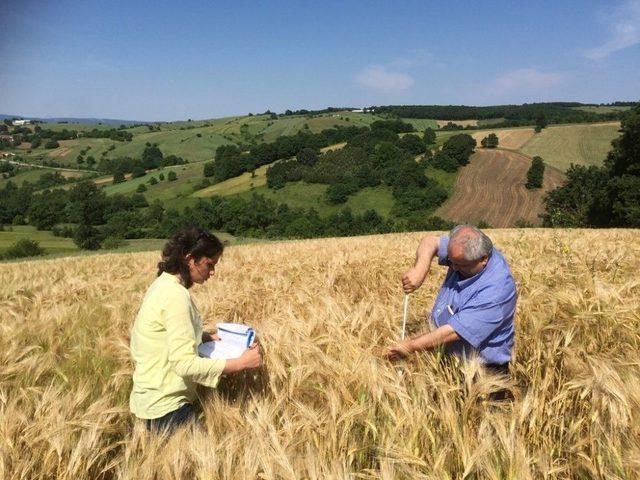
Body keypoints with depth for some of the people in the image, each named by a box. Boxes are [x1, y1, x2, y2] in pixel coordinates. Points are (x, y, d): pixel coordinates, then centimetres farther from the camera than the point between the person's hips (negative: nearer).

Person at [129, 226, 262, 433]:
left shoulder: (163, 284, 5)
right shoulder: (175, 295, -23)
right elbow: (185, 363, -28)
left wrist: (207, 337, 6)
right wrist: (242, 363, -24)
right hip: (166, 406, -9)